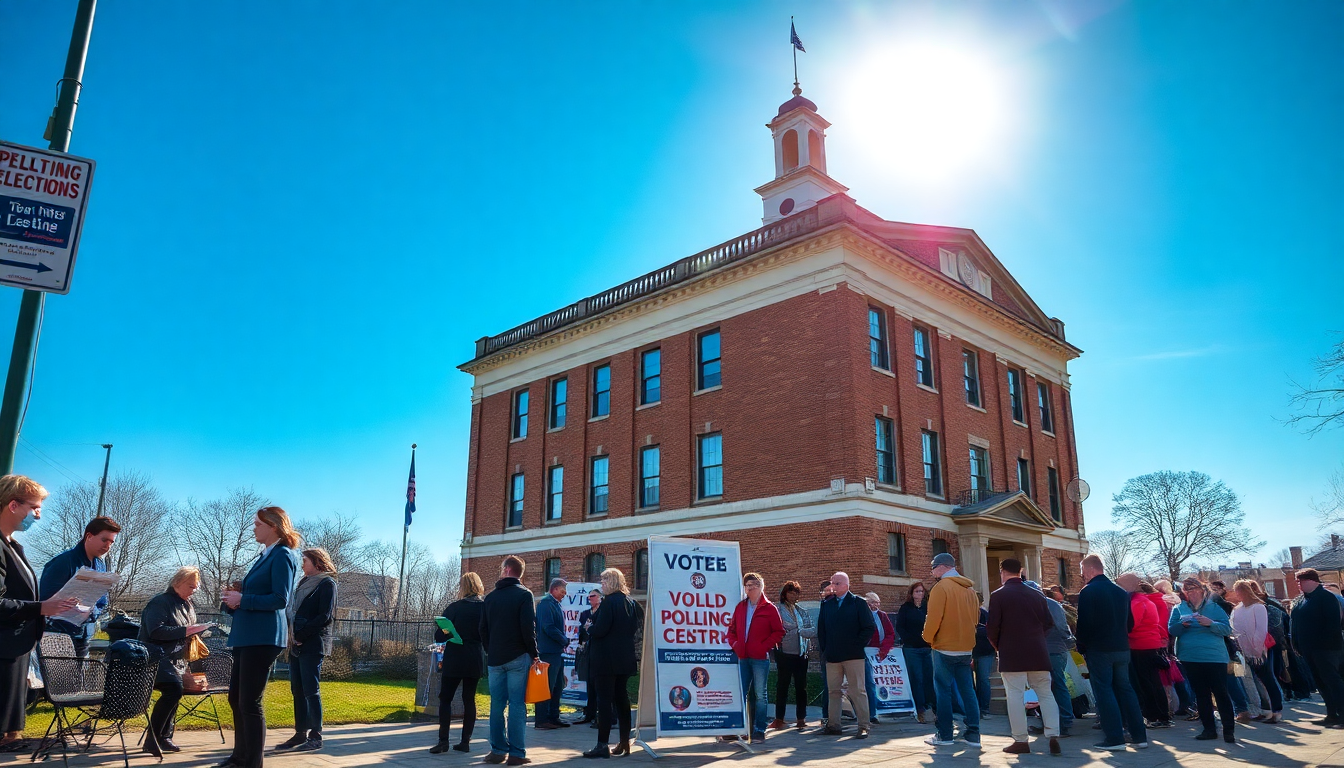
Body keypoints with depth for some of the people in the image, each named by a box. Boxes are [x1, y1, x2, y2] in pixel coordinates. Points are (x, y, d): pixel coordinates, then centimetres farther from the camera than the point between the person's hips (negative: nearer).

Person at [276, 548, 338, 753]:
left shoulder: (327, 583, -5)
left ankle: (315, 736, 0)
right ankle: (300, 734, 15)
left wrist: (301, 634, -16)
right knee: (298, 691, 9)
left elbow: (325, 617, -13)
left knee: (311, 690, -6)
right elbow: (293, 611, 18)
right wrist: (293, 634, 1)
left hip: (313, 645, -8)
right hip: (297, 645, 8)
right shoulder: (304, 583, 20)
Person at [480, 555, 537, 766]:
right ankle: (516, 753, -3)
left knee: (497, 705, 8)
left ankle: (498, 750, 10)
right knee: (517, 704, -3)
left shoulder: (490, 597, 9)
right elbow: (528, 628, -12)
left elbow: (483, 629, 12)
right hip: (517, 657, -4)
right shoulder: (524, 594, -5)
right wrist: (534, 654, -3)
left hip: (495, 658, 4)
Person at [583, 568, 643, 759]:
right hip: (625, 658, 8)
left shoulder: (609, 602, -15)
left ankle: (602, 746, -3)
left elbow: (599, 630, -21)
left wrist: (589, 629, -1)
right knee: (622, 698, 13)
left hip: (606, 659, -8)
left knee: (604, 700, -5)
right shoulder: (630, 603, 10)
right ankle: (625, 742, 16)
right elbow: (636, 627, 16)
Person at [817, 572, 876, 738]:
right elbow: (821, 629, 16)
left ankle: (864, 726, 1)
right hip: (832, 656, 4)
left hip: (853, 655, -4)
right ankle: (833, 725, 13)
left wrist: (856, 644, -9)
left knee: (858, 691, -3)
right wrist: (824, 650, 6)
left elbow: (869, 628, -3)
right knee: (833, 691, 7)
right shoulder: (826, 604, 13)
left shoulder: (858, 603, 1)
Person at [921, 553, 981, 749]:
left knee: (943, 690, 1)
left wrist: (928, 637, 0)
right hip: (966, 648, 6)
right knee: (967, 690, 10)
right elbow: (976, 619, 13)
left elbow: (933, 618, -16)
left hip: (945, 647, -6)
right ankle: (973, 734, 9)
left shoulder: (941, 587, -12)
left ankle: (944, 735, 4)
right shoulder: (970, 589, 9)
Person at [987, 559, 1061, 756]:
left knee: (1015, 697, 1)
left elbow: (992, 627, -9)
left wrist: (998, 646, 9)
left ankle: (1021, 741, 2)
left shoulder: (998, 595, -6)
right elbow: (1049, 624, 9)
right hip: (1038, 654, 4)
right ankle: (1053, 736, 3)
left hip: (1011, 656, -4)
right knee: (1046, 694, 11)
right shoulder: (1037, 594, 6)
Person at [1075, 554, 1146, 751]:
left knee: (1104, 691, 0)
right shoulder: (1121, 592, 9)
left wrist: (1081, 646, -3)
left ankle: (1115, 738, -2)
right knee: (1125, 689, 14)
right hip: (1122, 648, 7)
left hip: (1098, 650, -6)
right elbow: (1129, 622, 14)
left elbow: (1084, 624, -16)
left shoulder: (1088, 592, -13)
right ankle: (1139, 736, 16)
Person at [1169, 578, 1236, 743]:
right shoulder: (1179, 608, 9)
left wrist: (1210, 623, -19)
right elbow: (1171, 630, 3)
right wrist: (1182, 624, -16)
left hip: (1214, 657, -2)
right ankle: (1209, 728, 16)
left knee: (1221, 693, -3)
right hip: (1190, 659, 2)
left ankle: (1229, 730, 4)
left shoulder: (1213, 607, 4)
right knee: (1201, 694, 8)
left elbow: (1227, 629, -3)